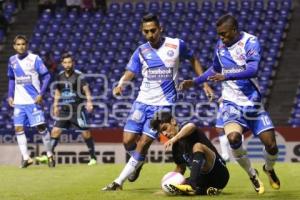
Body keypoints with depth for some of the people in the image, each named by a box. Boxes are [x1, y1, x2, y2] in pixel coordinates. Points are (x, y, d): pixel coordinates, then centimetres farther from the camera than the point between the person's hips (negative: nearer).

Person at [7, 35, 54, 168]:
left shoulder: (34, 59, -6)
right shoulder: (12, 60, 8)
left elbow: (46, 76, -6)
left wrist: (41, 94, -15)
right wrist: (10, 96, 10)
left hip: (34, 100, -5)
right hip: (18, 101, 5)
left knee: (41, 126, -6)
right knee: (18, 128, -4)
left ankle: (49, 154, 10)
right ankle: (26, 158, -1)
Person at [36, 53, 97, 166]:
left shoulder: (78, 76, -7)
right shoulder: (60, 77, 8)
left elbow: (86, 89, -17)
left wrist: (89, 102, -32)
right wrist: (55, 106, 20)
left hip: (77, 110, -4)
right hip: (64, 110, 4)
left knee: (86, 133, -4)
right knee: (55, 130, -4)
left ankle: (93, 157, 7)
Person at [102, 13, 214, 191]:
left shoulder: (177, 45, -5)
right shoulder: (141, 51, 2)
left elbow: (193, 60, 11)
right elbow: (130, 72, 0)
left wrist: (204, 83, 6)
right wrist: (120, 84, -22)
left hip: (163, 104, -3)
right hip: (142, 102, 3)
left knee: (143, 143, -10)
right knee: (128, 141, -3)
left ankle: (119, 182, -1)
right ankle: (139, 162, 32)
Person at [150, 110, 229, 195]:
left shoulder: (185, 129, -7)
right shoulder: (176, 147, 14)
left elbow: (191, 126, -34)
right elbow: (180, 167, 26)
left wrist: (174, 139, -42)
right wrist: (169, 184, 14)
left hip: (219, 173, -7)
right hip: (205, 177, 7)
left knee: (198, 146, -32)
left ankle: (192, 184, -46)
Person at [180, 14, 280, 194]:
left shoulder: (250, 42, -13)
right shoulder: (221, 45, 4)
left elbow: (253, 70, -29)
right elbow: (215, 70, 24)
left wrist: (226, 77, -38)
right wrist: (194, 82, 17)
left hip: (253, 103, -2)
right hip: (232, 103, 2)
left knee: (271, 145, -5)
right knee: (233, 137, -27)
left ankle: (269, 169, 32)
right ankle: (253, 175, -3)